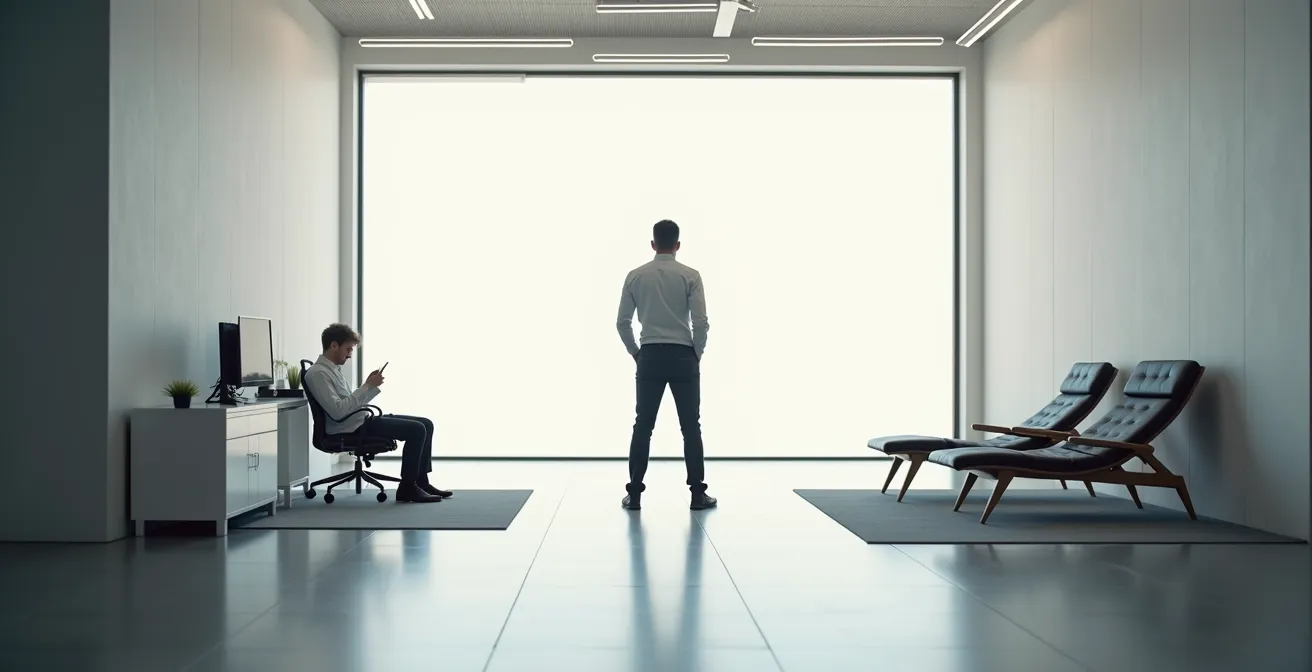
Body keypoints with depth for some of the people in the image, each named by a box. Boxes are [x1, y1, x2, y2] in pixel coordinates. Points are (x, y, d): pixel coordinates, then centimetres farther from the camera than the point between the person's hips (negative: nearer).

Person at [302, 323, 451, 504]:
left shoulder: (334, 369, 17)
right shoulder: (318, 373, -14)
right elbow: (337, 412, -24)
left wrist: (370, 386, 3)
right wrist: (368, 387, -19)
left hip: (362, 421, 10)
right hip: (351, 429, -10)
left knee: (425, 424, 5)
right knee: (416, 430, -20)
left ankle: (420, 481, 9)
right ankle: (407, 487, -10)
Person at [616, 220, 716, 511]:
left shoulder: (635, 276, 2)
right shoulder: (690, 276, -5)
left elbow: (622, 322, 1)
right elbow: (701, 322, -10)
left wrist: (635, 352, 14)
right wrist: (697, 353, 5)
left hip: (650, 357, 2)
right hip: (683, 357, -2)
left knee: (643, 426, 6)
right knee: (691, 427, 5)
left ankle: (634, 493, 5)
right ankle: (698, 493, 5)